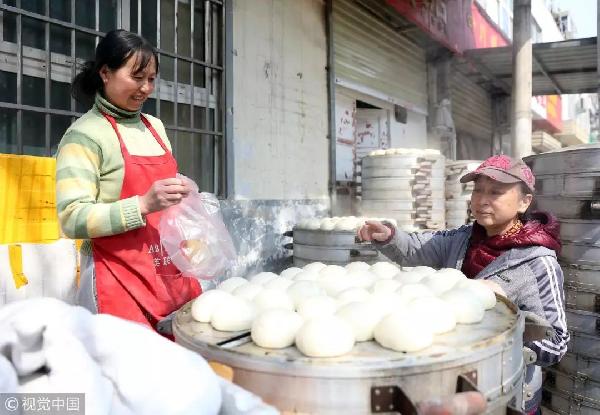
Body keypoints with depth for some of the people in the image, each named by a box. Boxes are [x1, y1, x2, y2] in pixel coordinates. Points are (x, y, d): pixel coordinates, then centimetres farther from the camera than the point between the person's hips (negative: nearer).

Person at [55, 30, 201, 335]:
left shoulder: (155, 127, 12)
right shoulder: (85, 134, -8)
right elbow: (72, 219, -16)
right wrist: (143, 205, -25)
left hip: (173, 275, 6)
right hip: (121, 281, -6)